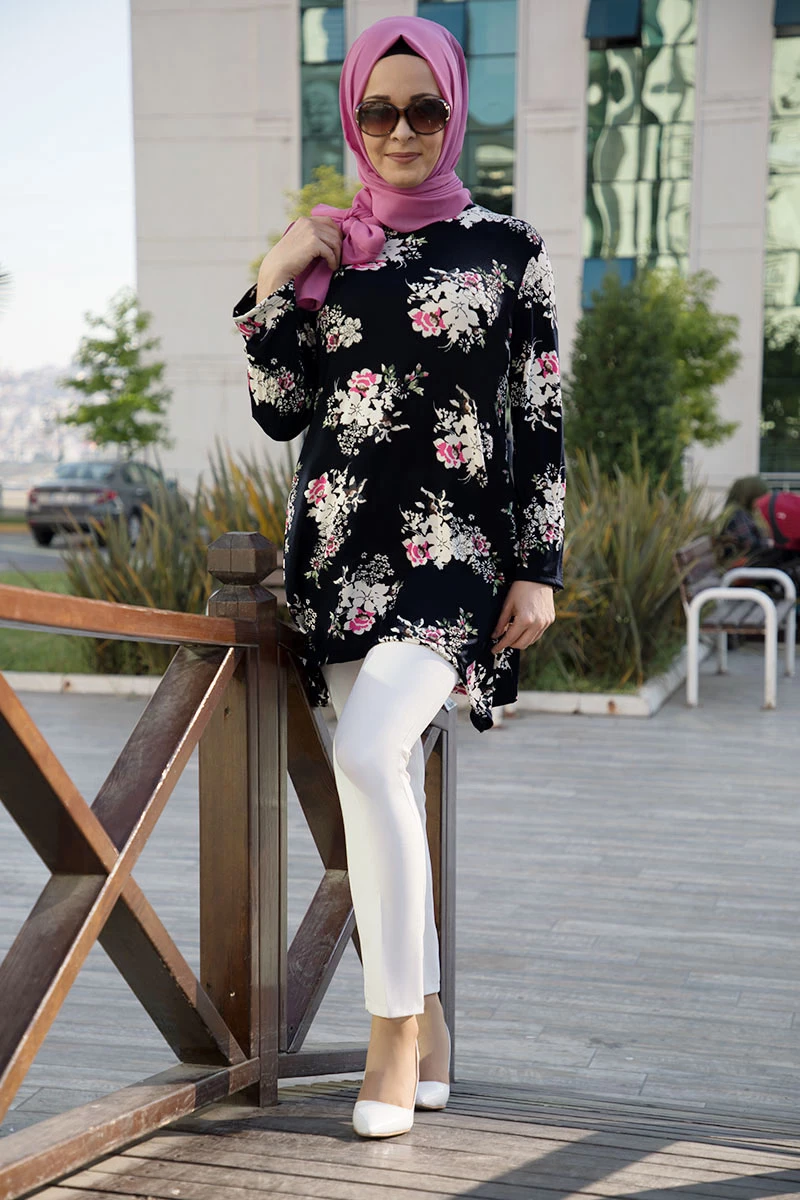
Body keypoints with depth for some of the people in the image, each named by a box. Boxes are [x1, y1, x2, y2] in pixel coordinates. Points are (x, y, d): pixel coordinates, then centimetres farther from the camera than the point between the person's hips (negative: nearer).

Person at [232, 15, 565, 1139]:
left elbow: (543, 422, 1)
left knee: (371, 753, -23)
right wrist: (275, 282, -1)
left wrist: (541, 570, -5)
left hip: (456, 543, -4)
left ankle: (394, 1025, -9)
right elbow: (279, 412, 9)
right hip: (345, 547, 4)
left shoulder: (505, 248, 3)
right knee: (390, 785, 5)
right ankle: (427, 1026, 18)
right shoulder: (326, 250, 11)